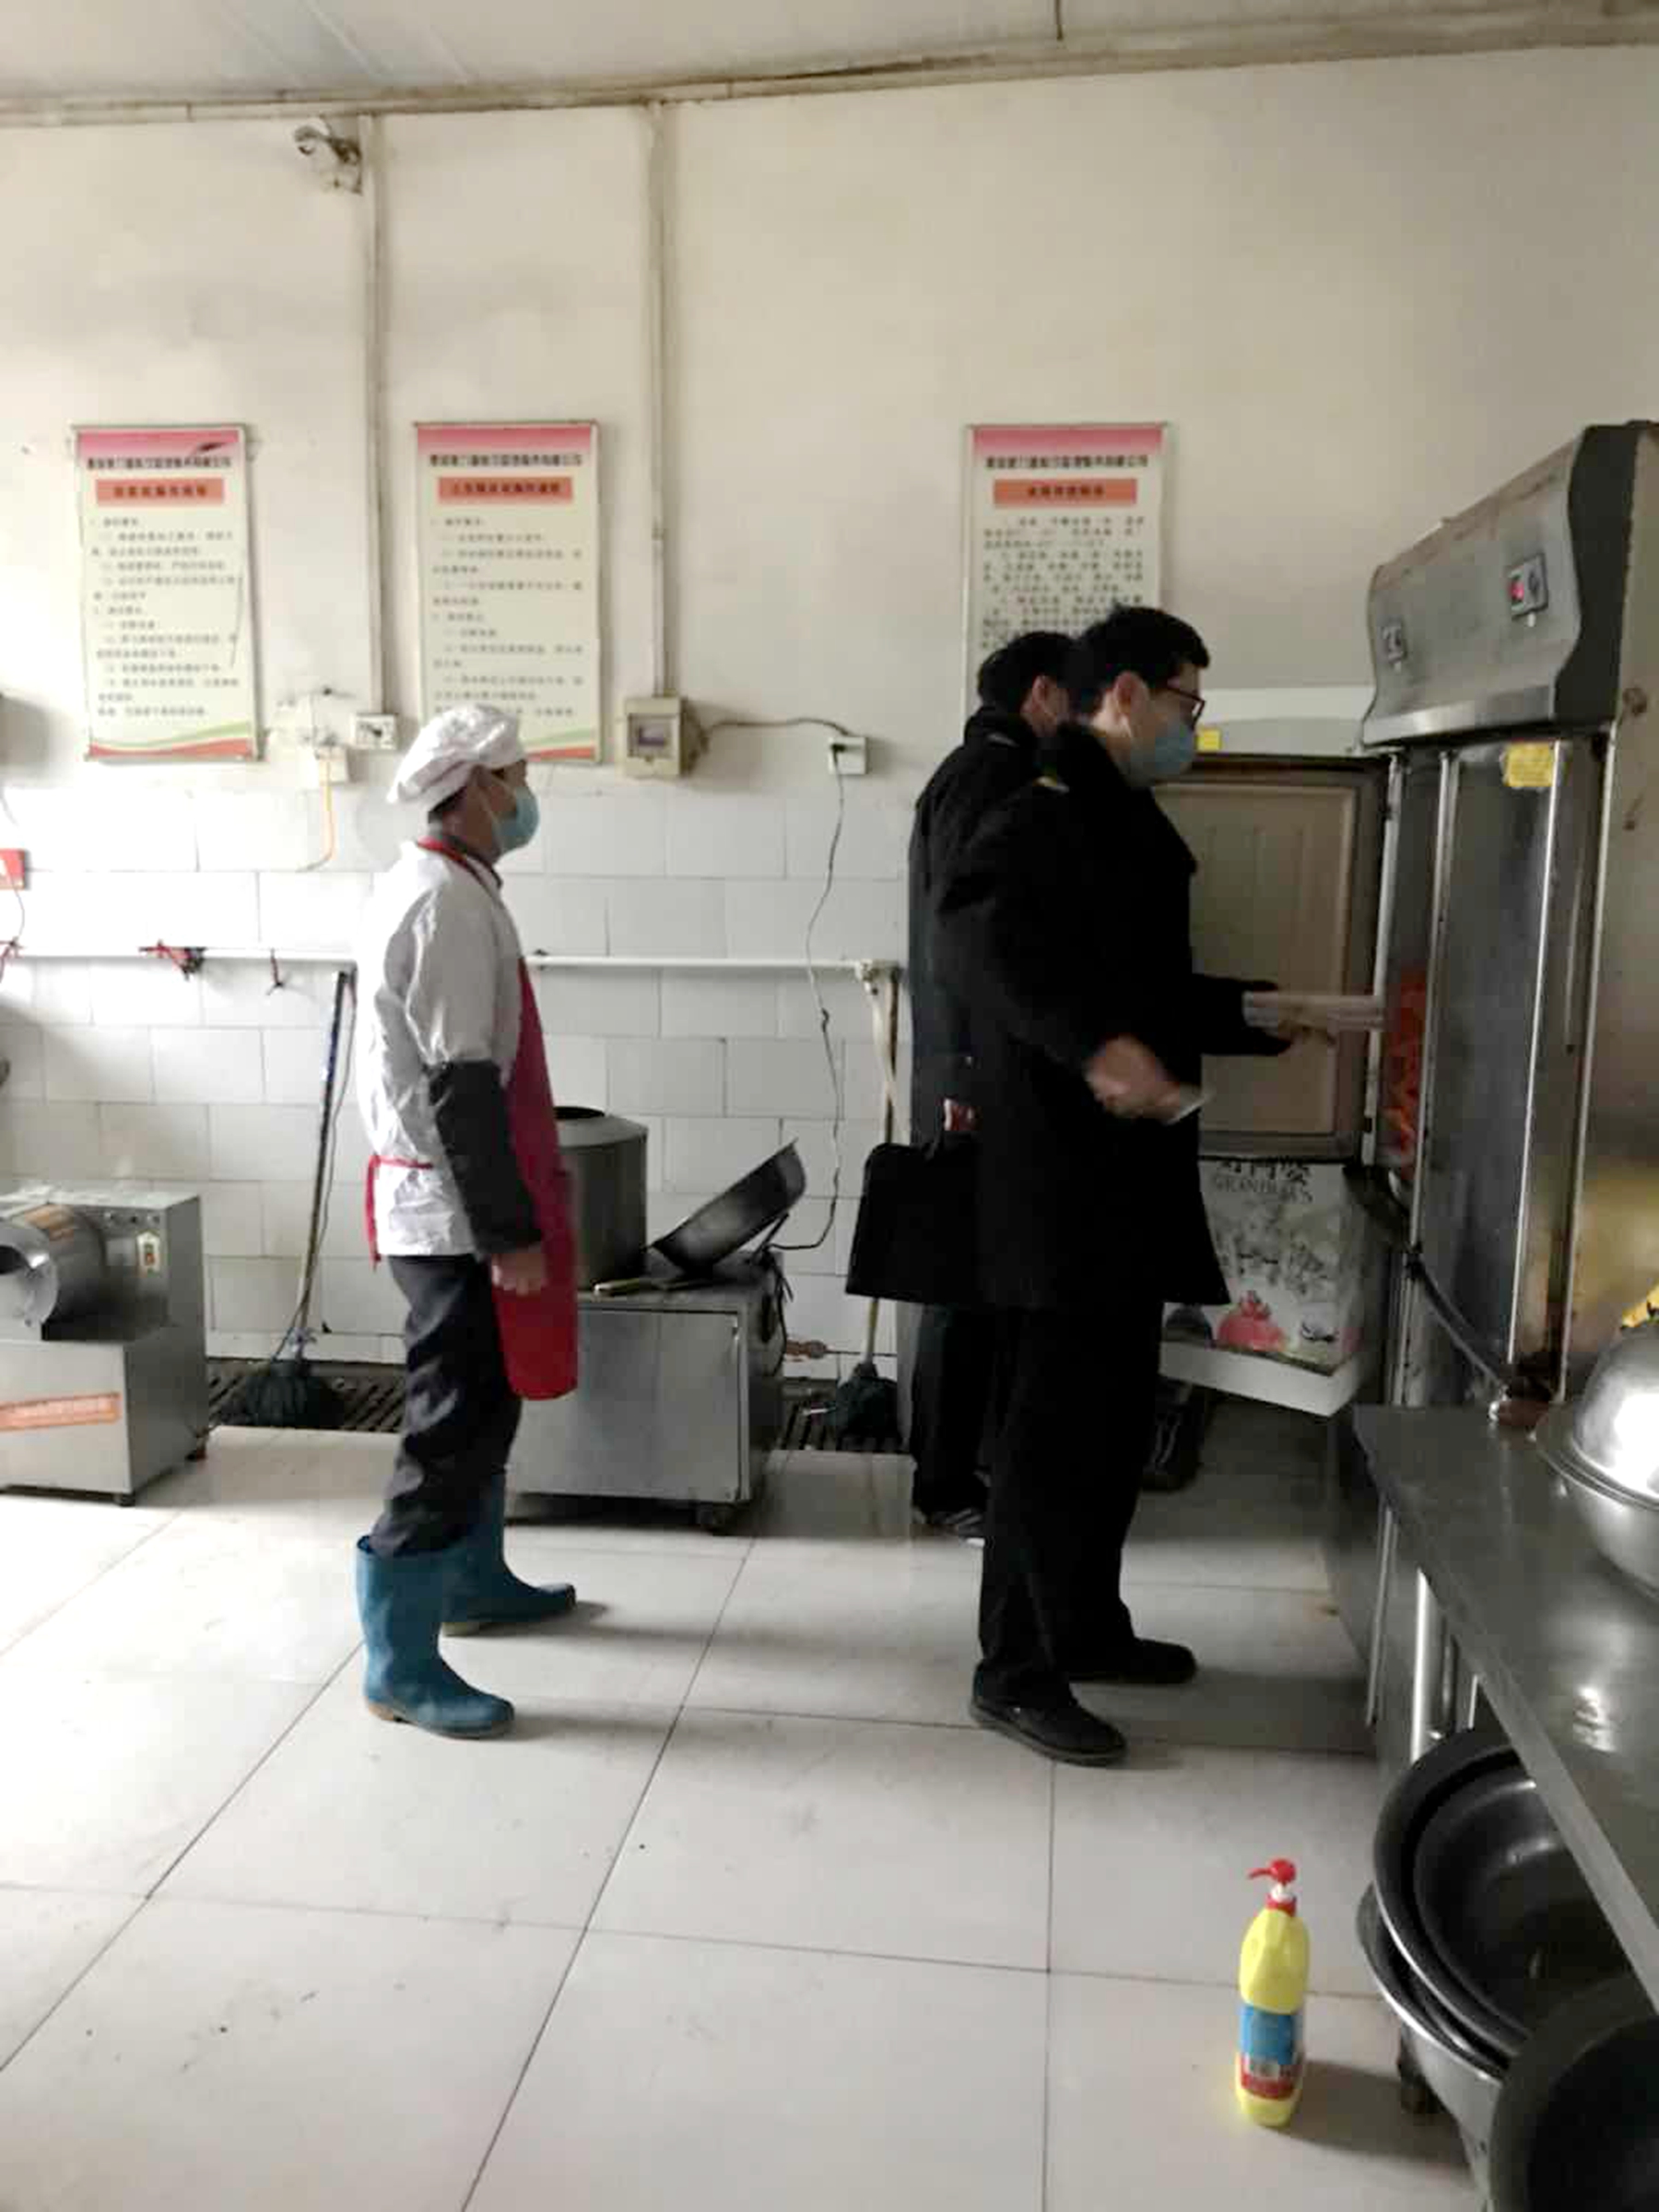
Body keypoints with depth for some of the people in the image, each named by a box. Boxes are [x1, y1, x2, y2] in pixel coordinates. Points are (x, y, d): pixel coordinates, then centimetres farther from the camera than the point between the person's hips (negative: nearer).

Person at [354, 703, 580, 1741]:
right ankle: (400, 1661, 5)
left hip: (444, 1196, 10)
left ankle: (474, 1580, 37)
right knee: (454, 1421, -4)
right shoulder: (451, 904, -19)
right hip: (453, 1208, -10)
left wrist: (511, 1213, 22)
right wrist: (510, 1233, -21)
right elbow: (461, 1086, -23)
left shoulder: (434, 885, 13)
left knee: (484, 1400, 21)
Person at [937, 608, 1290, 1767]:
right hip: (1062, 1185, -10)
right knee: (1055, 1430, -2)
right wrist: (1097, 1046, -42)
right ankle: (1016, 1671, 12)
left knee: (1114, 1420, 18)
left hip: (1118, 1184, 10)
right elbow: (976, 926, -35)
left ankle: (1089, 1627, 33)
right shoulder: (1051, 815, -15)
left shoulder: (1115, 822, 17)